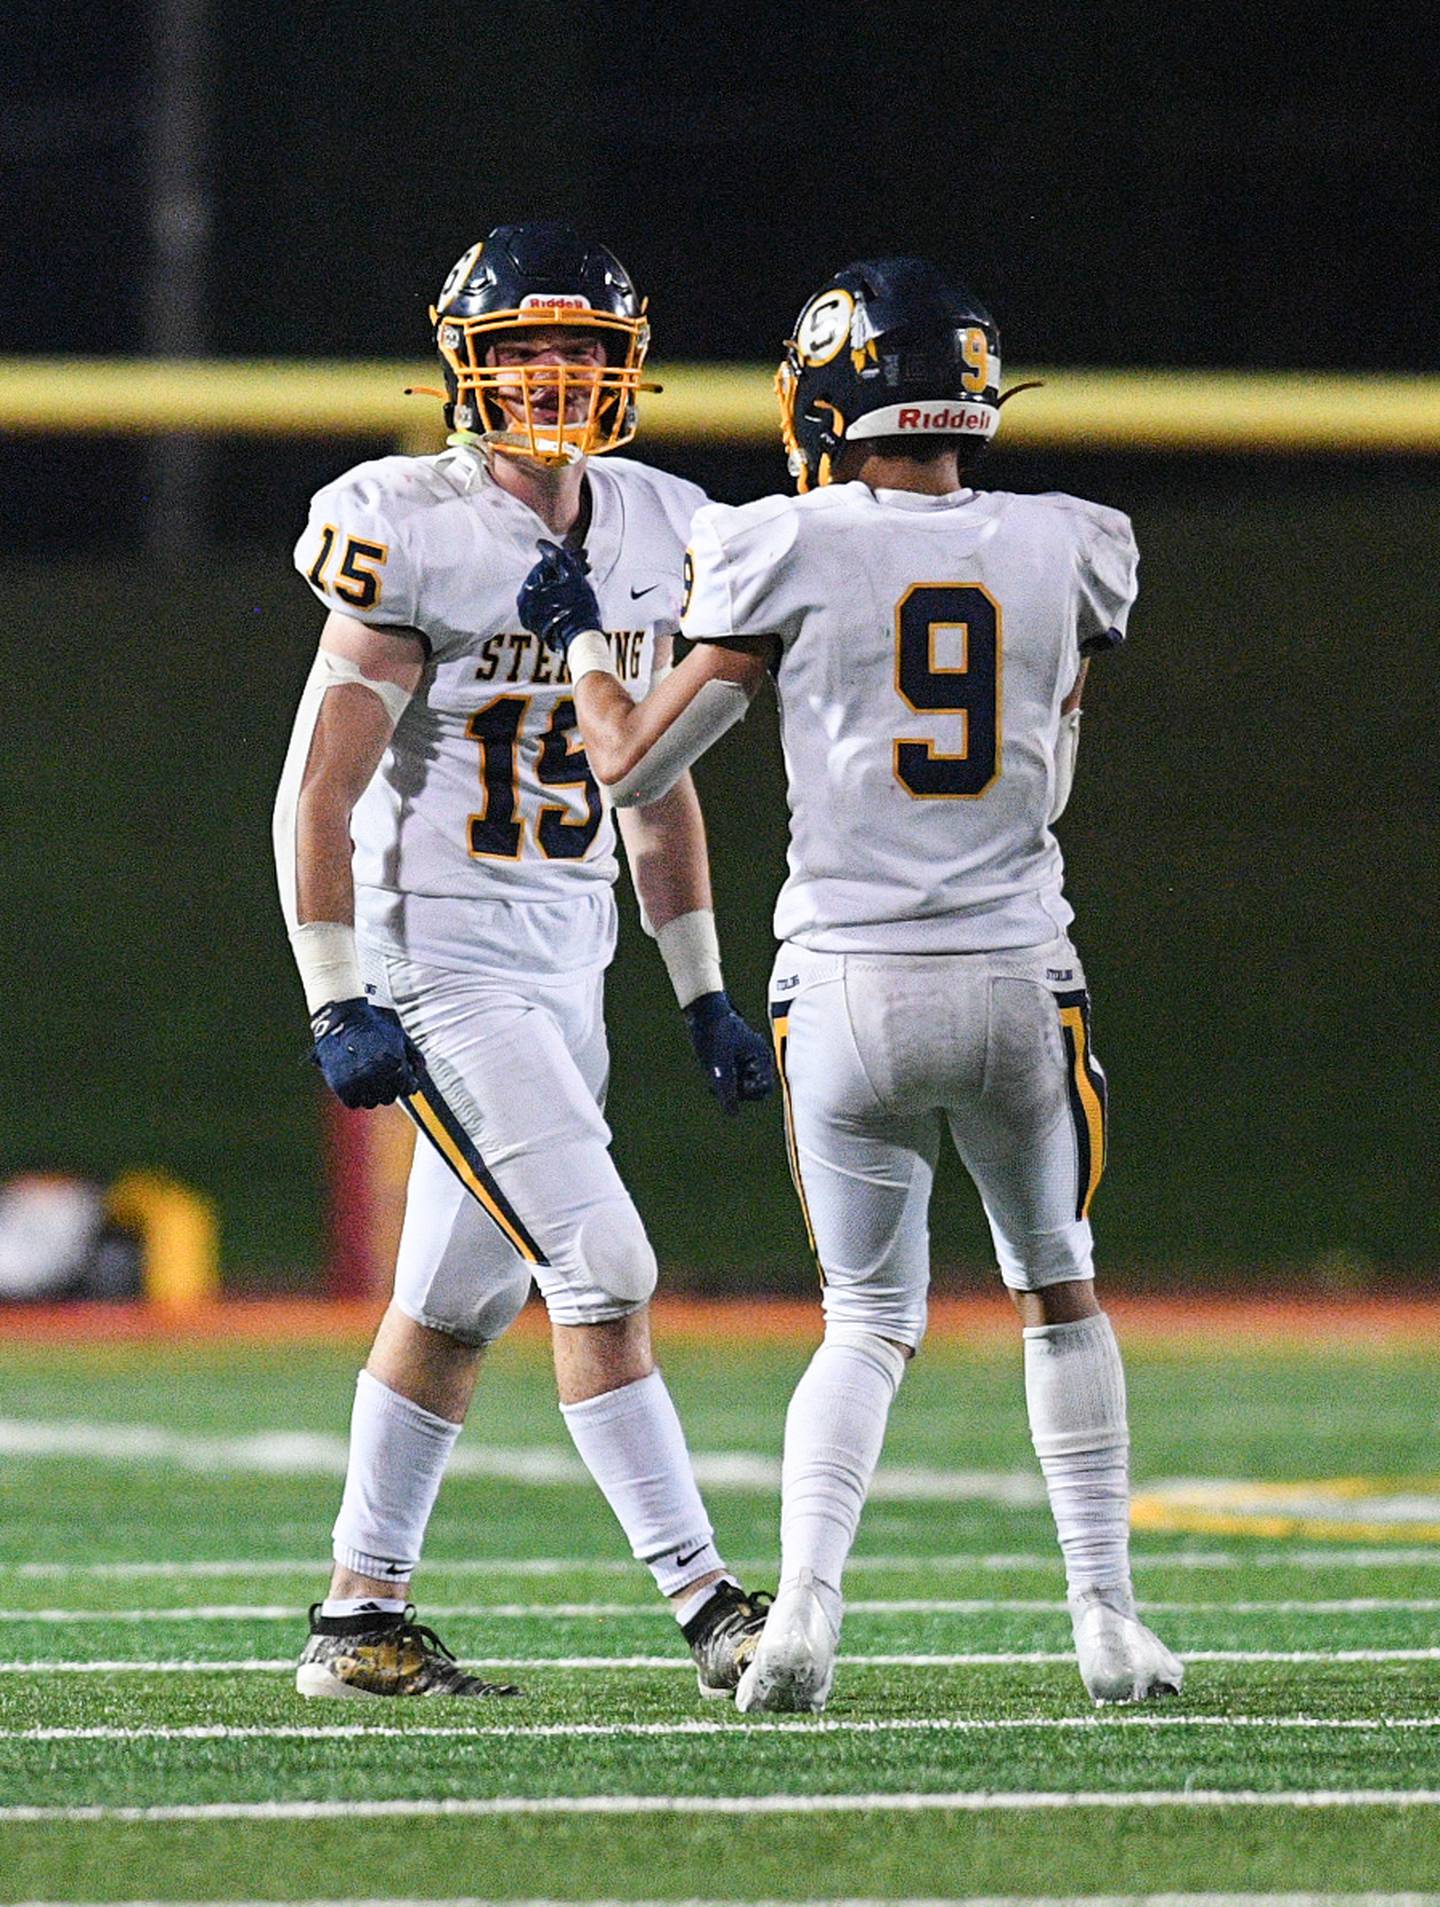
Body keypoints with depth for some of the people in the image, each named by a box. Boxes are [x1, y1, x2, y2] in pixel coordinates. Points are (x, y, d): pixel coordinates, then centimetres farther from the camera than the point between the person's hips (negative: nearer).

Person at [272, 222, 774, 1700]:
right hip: (437, 955, -7)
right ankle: (701, 1598, -13)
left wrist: (703, 992, 15)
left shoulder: (652, 532, 8)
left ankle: (361, 1618, 20)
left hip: (567, 959, 7)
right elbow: (318, 792, -13)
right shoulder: (415, 535, -13)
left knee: (457, 1302, 12)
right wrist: (336, 1005, -18)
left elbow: (655, 787, 18)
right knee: (603, 1270, -14)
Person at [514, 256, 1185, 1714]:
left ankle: (804, 1599, -12)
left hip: (849, 987, -1)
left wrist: (577, 637, 20)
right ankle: (1105, 1613, 19)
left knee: (869, 1322, 10)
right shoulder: (1060, 555, 3)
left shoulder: (794, 555, -5)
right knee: (1059, 1294, 23)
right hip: (1016, 978, 1)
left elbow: (633, 767, 2)